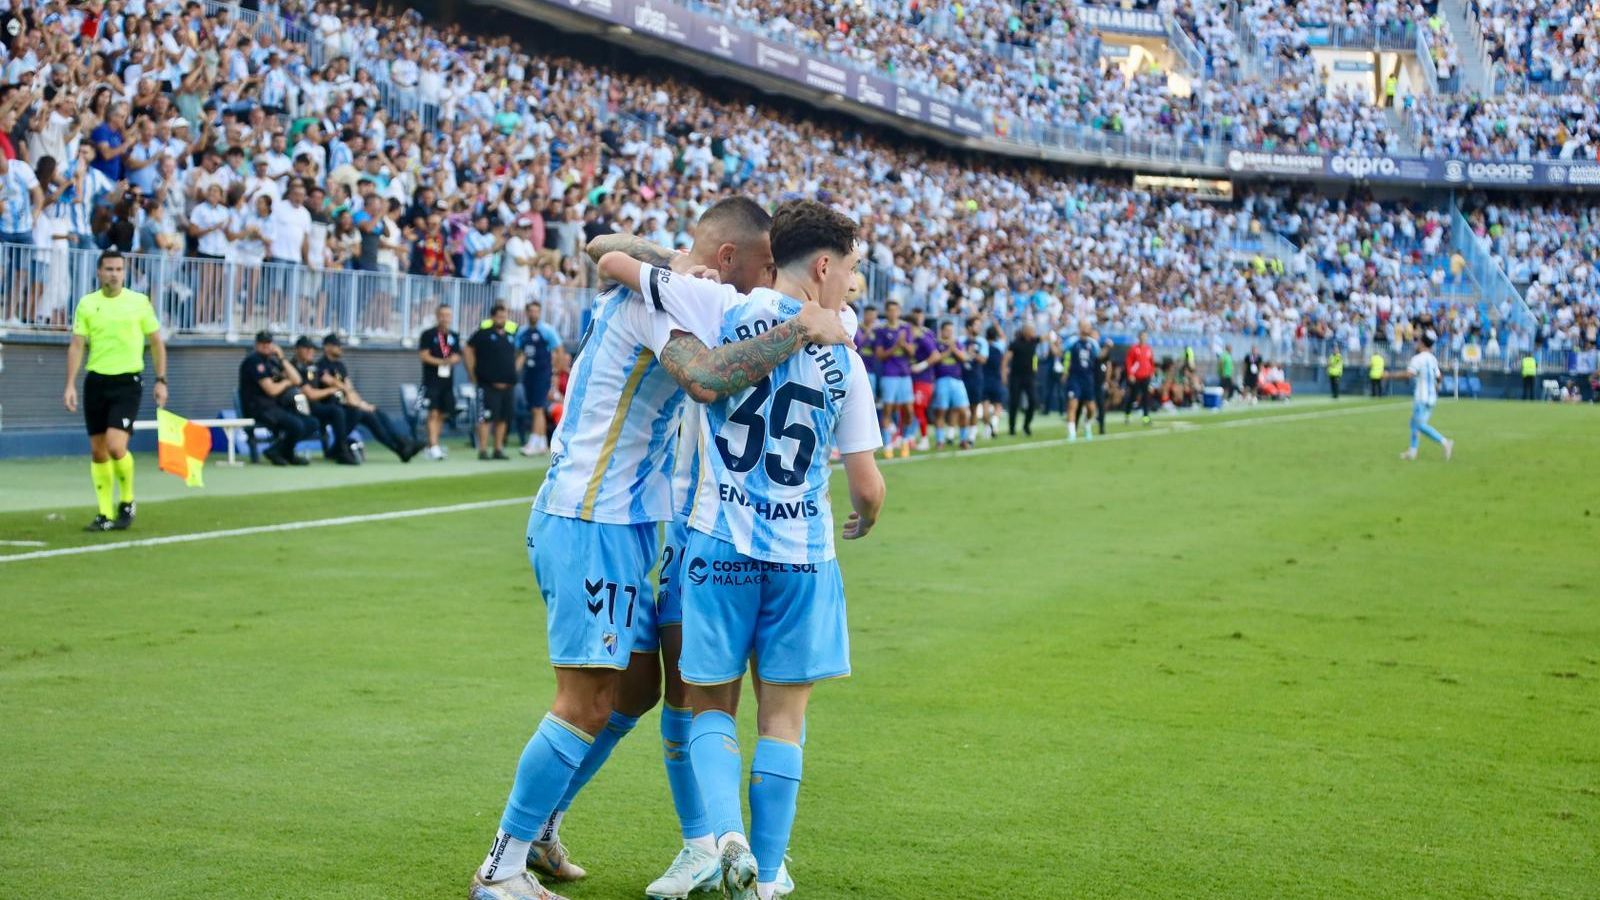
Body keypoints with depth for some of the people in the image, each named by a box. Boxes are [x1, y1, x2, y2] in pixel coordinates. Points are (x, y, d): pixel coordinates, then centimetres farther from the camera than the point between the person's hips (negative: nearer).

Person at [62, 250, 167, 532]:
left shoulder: (139, 302, 0)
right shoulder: (87, 304, 4)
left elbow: (156, 343, 7)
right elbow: (76, 346, 5)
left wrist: (161, 381, 2)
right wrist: (70, 385, -3)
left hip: (127, 382, -3)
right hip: (96, 381, 3)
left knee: (115, 446, -16)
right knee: (98, 451, 4)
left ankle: (127, 501, 7)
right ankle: (105, 514, 13)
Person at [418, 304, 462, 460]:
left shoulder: (454, 337, 14)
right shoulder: (428, 335, -2)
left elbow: (457, 356, 12)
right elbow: (423, 355, -9)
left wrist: (453, 359, -12)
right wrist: (442, 362, -17)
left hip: (448, 381, 6)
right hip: (432, 380, -6)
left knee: (443, 414, 8)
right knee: (433, 413, -13)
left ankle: (432, 445, 18)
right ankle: (433, 446, -18)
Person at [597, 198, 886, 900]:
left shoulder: (725, 309, -3)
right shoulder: (844, 361, 0)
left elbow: (611, 261, -2)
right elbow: (866, 484, 2)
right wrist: (867, 519, 25)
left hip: (721, 543, 0)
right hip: (804, 550, 0)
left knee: (711, 704, 12)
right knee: (783, 717, 11)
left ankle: (728, 834, -12)